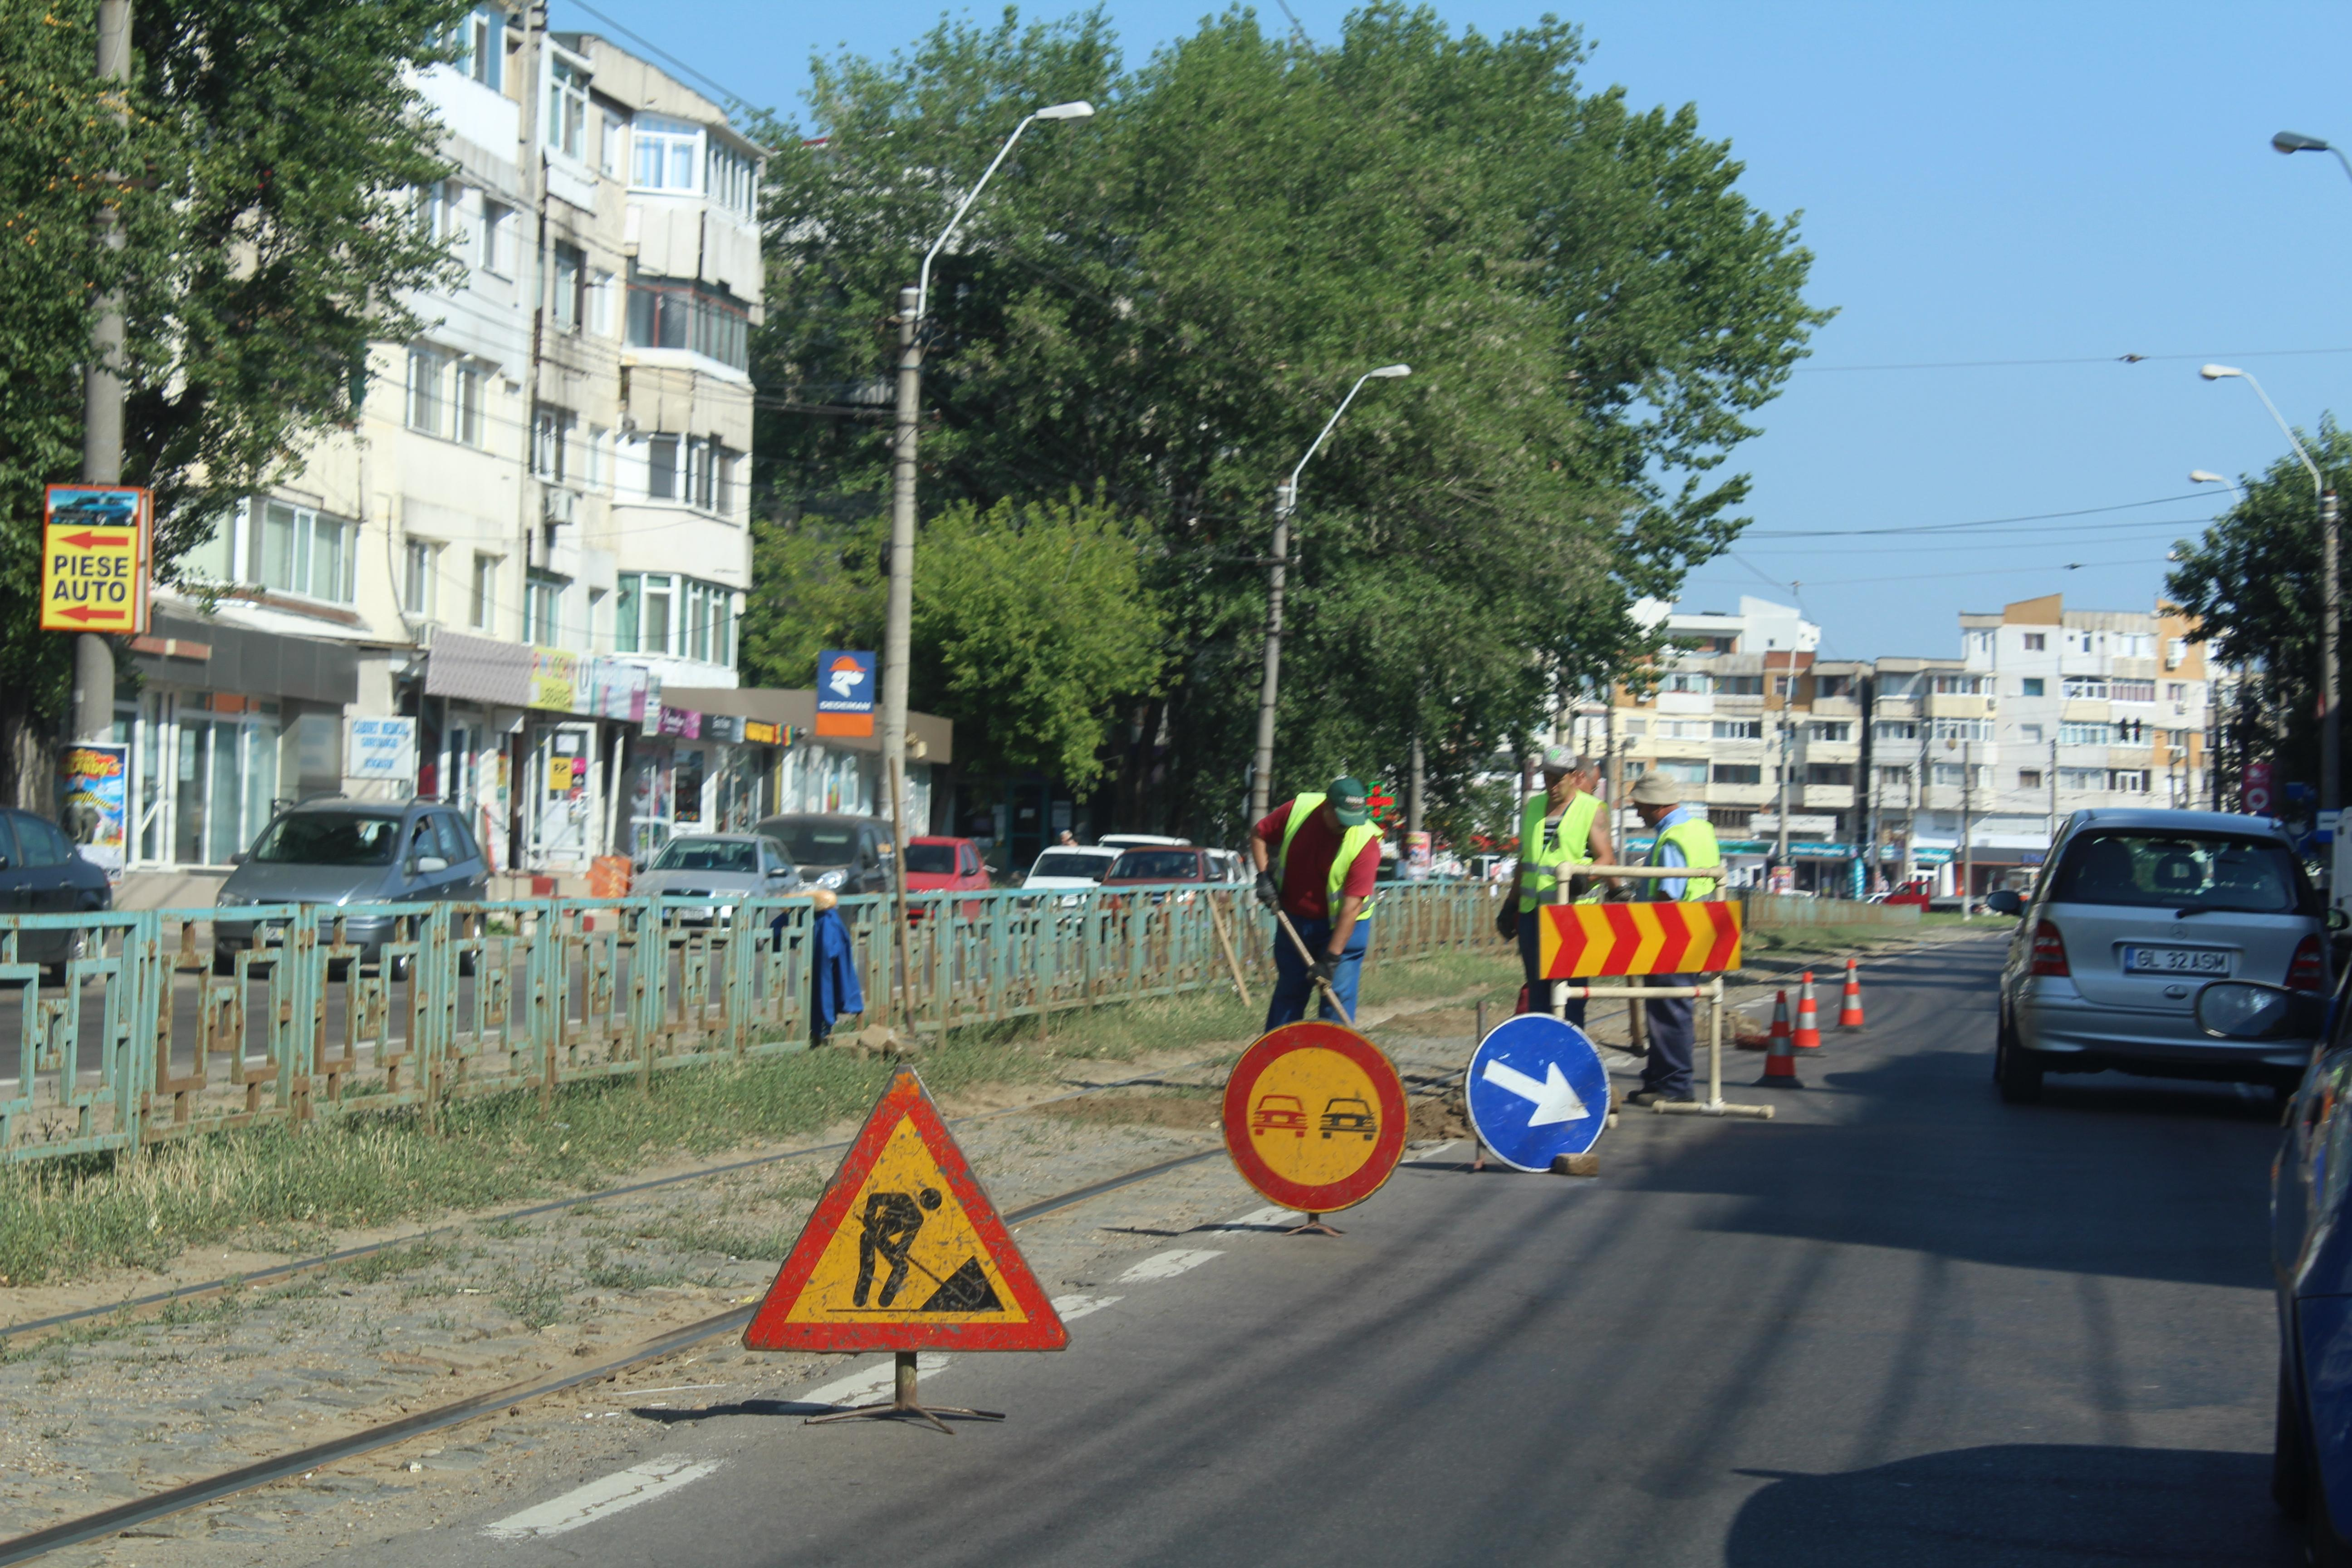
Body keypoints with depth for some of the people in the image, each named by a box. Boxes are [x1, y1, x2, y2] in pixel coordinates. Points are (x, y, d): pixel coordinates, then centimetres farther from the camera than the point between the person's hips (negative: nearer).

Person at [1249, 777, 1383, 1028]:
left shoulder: (1365, 843, -24)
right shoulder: (1297, 810, -15)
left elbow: (1352, 906, -27)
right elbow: (1258, 835, 5)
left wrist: (1331, 958, -29)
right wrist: (1264, 875, -10)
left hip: (1341, 925, -3)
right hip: (1293, 920, 3)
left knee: (1338, 996, -8)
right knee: (1287, 993, 11)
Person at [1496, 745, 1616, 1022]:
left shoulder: (1590, 810, -1)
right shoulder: (1532, 807, 16)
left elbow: (1606, 859, -6)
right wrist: (1511, 904, 23)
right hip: (1532, 910, 6)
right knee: (1538, 987, 9)